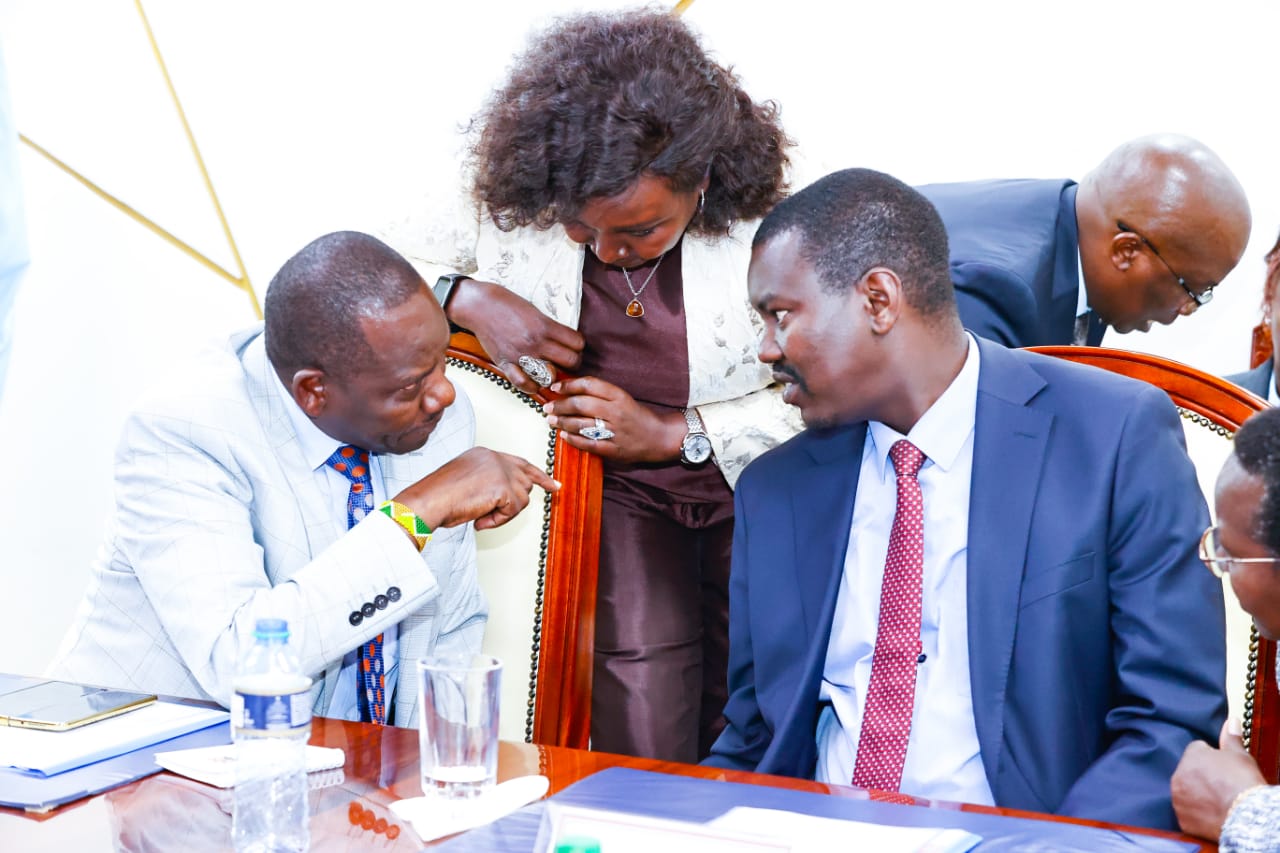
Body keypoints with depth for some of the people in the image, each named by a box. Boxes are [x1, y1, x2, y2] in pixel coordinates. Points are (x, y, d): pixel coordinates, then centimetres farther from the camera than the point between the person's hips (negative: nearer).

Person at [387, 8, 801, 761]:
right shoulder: (513, 206, -10)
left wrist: (673, 434, -17)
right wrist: (470, 299, -19)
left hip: (754, 489, -1)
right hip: (624, 497, 1)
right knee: (643, 732, -16)